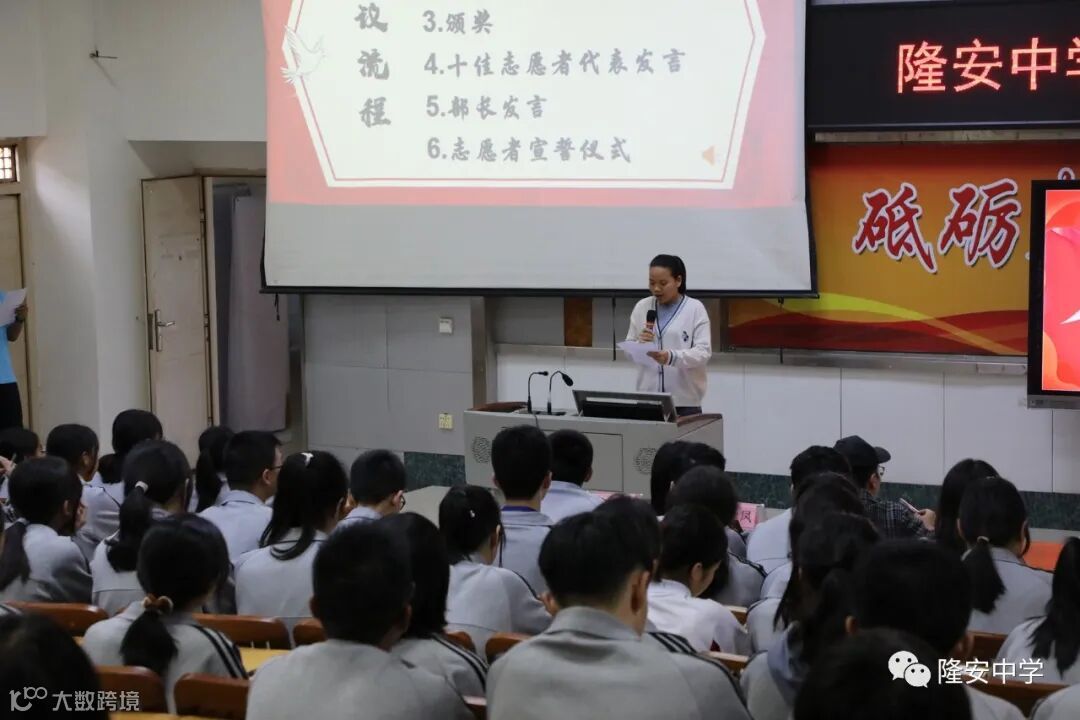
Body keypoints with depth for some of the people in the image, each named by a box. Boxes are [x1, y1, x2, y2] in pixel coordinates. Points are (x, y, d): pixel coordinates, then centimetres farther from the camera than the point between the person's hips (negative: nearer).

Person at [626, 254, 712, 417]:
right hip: (647, 397, 3)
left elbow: (704, 352, -9)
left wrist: (672, 357, -25)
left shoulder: (695, 308, -1)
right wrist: (639, 344, -13)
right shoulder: (641, 307, 9)